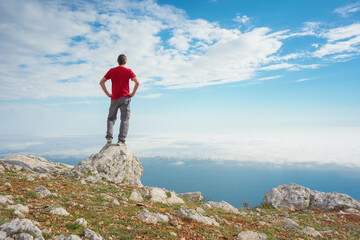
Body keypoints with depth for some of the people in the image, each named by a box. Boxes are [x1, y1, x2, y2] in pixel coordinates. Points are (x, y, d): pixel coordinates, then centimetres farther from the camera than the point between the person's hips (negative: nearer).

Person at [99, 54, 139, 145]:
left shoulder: (111, 71, 7)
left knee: (111, 118, 16)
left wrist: (107, 94, 4)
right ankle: (121, 140, -7)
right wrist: (133, 93, -5)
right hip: (125, 98, -2)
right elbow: (137, 82, -12)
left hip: (114, 98, 3)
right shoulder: (128, 71, -1)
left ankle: (109, 138, 5)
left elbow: (101, 82, 4)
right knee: (124, 120, -1)